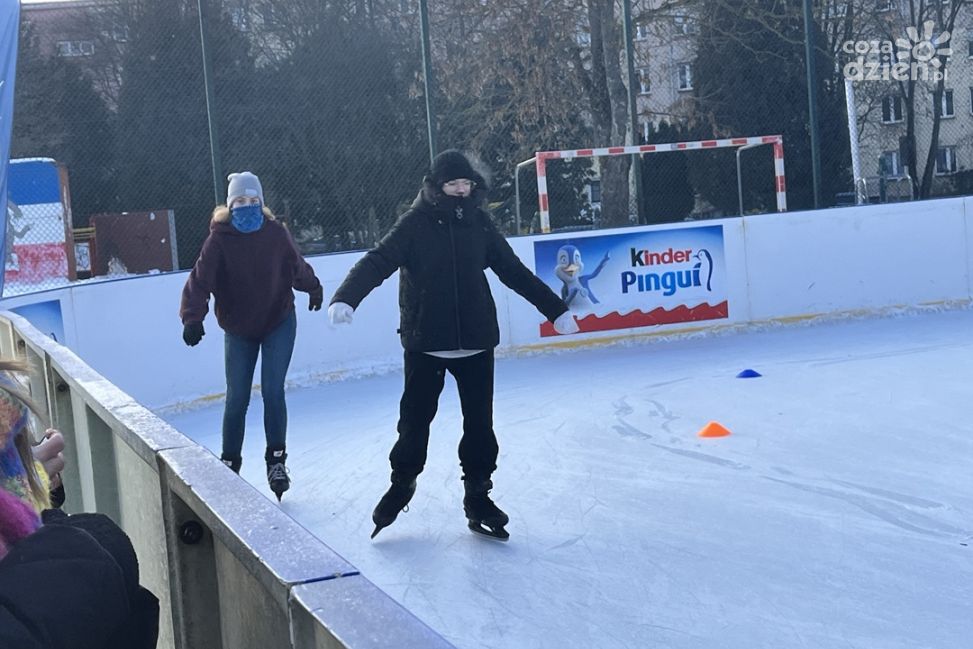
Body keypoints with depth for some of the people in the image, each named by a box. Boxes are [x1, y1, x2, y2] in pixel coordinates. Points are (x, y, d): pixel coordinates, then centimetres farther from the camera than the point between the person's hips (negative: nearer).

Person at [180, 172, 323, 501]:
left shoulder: (276, 233, -7)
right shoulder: (219, 239, -13)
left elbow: (297, 267, 11)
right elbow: (201, 279, -23)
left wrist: (314, 289, 27)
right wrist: (192, 318, -37)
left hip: (279, 323, 0)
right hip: (238, 330, 0)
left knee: (272, 391, -9)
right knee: (237, 398, 4)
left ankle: (277, 460, 4)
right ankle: (230, 462, 21)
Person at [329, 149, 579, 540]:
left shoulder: (478, 222, 4)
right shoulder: (416, 223, -6)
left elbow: (513, 271, 10)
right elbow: (378, 262, -18)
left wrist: (555, 309, 10)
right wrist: (345, 299, -35)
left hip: (476, 342, 3)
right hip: (425, 343, -3)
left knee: (480, 423, 5)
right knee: (415, 419, 5)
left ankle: (478, 494, 19)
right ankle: (402, 483, 28)